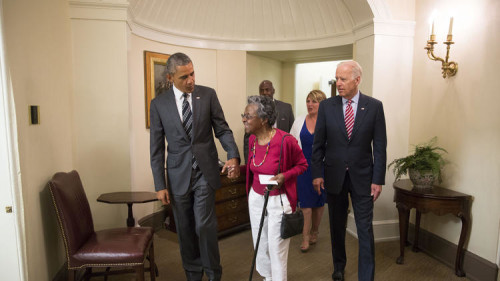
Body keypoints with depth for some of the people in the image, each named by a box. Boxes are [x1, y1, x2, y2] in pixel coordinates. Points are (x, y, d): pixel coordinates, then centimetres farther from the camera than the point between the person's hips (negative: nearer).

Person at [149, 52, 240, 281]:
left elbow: (222, 129, 0)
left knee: (205, 225, -4)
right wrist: (160, 185, -1)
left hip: (205, 172, -1)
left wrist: (233, 155, -19)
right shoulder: (159, 103, -1)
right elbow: (156, 148, 1)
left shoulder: (208, 95, -1)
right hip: (178, 175, 1)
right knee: (185, 229, 11)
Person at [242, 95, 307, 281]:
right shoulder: (252, 139, -1)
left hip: (278, 200, -6)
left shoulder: (286, 140, -21)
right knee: (260, 243, 19)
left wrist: (284, 176, -22)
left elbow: (302, 164, -7)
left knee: (277, 246, 6)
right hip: (256, 197, 6)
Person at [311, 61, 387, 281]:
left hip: (362, 177, -1)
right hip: (334, 176, 2)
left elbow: (379, 146, -3)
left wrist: (378, 179, -6)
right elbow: (318, 143, 1)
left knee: (365, 230, 4)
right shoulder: (326, 106, -2)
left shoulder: (374, 106, -4)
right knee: (337, 227, 16)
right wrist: (317, 173, -4)